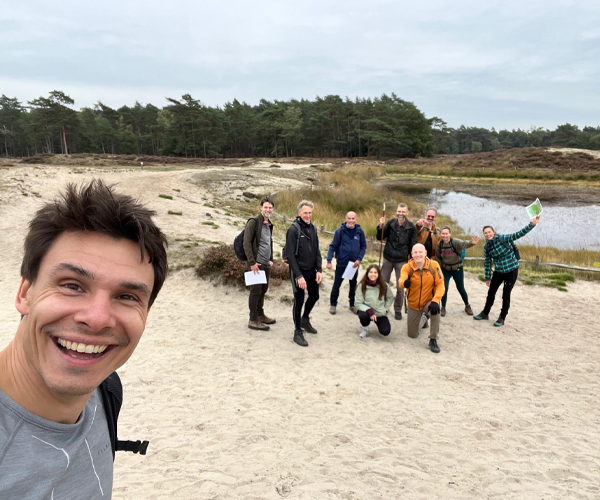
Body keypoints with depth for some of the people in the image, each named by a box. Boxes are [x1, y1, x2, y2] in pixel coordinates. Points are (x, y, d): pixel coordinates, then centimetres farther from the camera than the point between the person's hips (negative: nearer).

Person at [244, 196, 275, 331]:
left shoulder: (269, 224, 14)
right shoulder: (253, 222, -12)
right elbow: (246, 243, -16)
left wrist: (271, 259, 16)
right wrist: (252, 262, -19)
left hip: (266, 264, 8)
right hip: (256, 264, -8)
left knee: (263, 290, 14)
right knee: (256, 291, -3)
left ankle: (260, 315, 28)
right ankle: (253, 320, 5)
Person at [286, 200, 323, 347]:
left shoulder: (313, 228, 7)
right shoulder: (293, 229, -14)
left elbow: (317, 251, 11)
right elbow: (290, 255, -18)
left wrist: (319, 270, 1)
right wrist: (298, 275, -22)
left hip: (311, 271, 7)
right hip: (298, 271, -7)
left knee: (314, 296, 18)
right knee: (299, 301, -1)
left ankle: (305, 319, 43)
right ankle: (298, 332, 12)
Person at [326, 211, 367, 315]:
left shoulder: (360, 231, -3)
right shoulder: (340, 231, -10)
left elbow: (363, 246, 4)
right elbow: (333, 246, -8)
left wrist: (359, 259, -9)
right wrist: (329, 260, -15)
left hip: (354, 264, 2)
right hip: (341, 263, -2)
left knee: (353, 285, 13)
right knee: (336, 284, 4)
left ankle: (352, 304, 29)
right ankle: (333, 304, 21)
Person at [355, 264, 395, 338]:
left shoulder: (384, 285, -9)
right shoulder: (362, 286, -14)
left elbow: (390, 298, 8)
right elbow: (358, 303, -14)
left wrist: (385, 309, -2)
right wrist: (369, 310, -28)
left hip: (381, 314, 1)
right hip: (367, 311, -1)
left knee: (385, 332, -19)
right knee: (362, 315, -36)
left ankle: (378, 323, 19)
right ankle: (365, 329, -1)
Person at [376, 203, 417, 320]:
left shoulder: (411, 227, -7)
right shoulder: (391, 223, -3)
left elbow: (413, 245, -2)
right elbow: (380, 237, 1)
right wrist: (381, 227, -16)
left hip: (402, 261, -2)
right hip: (388, 258, 2)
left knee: (400, 287, 5)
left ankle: (398, 309, 21)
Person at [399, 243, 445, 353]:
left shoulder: (434, 265, -16)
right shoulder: (407, 267, -17)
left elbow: (440, 284, -16)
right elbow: (401, 283, -35)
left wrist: (435, 300, -31)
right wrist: (404, 283, -60)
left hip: (428, 302, -1)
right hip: (413, 304, 1)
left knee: (435, 308, -38)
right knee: (412, 335, 11)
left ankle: (433, 340, -18)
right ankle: (423, 318, 46)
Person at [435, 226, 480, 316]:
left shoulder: (455, 242, -23)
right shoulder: (439, 244, -11)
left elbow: (464, 244, -45)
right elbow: (438, 258, 1)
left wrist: (471, 243, -67)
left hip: (457, 269, -2)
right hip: (445, 269, 2)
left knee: (461, 288, 9)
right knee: (444, 288, -8)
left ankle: (467, 306, 34)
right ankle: (443, 308, 13)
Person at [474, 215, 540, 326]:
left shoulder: (503, 238, -16)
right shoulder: (486, 247, -4)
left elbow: (519, 234, -20)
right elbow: (487, 262, 3)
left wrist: (532, 224, -30)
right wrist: (487, 277, 5)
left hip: (512, 270, -4)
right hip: (498, 271, 4)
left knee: (506, 294, 0)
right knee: (491, 292, 12)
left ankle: (502, 318, 13)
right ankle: (485, 313, 30)